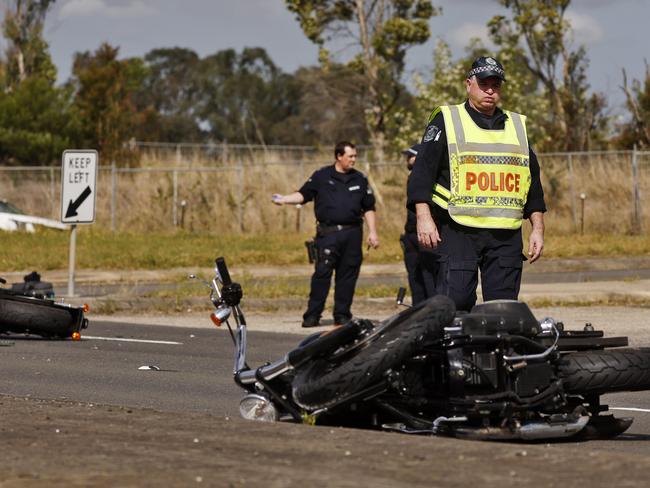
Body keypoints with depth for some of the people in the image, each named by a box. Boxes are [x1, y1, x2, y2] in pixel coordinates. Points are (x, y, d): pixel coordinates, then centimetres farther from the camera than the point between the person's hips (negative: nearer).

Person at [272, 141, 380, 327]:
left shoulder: (360, 179, 13)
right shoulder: (321, 176, 5)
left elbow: (368, 208, 17)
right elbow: (303, 194, 6)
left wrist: (372, 232, 10)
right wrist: (284, 199, -11)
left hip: (352, 234, 3)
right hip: (328, 233, -3)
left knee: (348, 275, 4)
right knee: (322, 273, -9)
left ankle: (342, 315, 12)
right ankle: (312, 315, -5)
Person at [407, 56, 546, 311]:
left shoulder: (517, 126, 20)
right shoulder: (446, 121, 7)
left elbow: (533, 182, 23)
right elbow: (422, 171, 0)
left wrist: (537, 228, 15)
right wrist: (424, 217, -12)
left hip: (507, 236, 4)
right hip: (458, 231, -4)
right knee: (456, 302, -12)